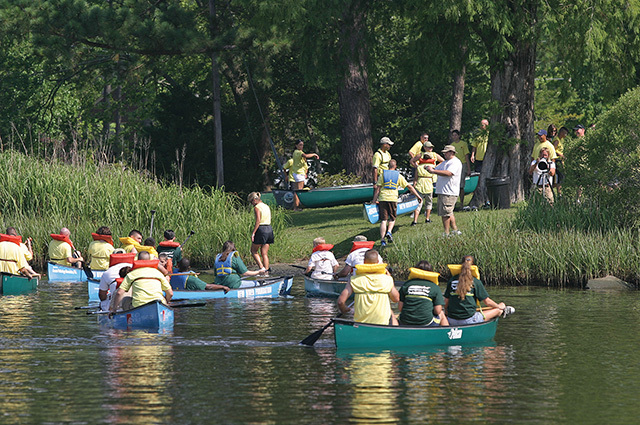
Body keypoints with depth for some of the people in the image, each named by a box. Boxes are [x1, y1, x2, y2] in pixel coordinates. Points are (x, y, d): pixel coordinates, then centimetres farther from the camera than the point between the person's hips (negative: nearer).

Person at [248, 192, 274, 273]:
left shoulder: (257, 208, -8)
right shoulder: (267, 207, 15)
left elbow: (258, 221, -18)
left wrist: (253, 233, -18)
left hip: (261, 229, -7)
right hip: (269, 229, 7)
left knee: (254, 251, 7)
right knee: (264, 253, 9)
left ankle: (261, 267, -7)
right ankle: (267, 270, 4)